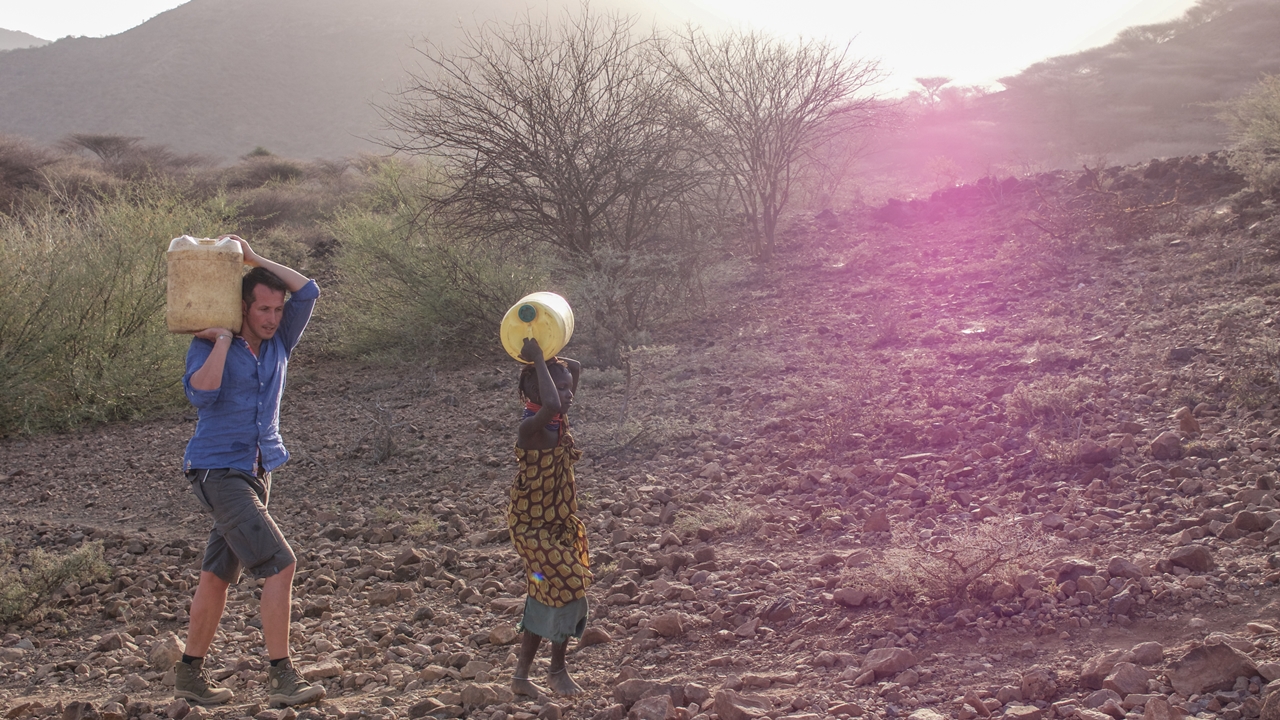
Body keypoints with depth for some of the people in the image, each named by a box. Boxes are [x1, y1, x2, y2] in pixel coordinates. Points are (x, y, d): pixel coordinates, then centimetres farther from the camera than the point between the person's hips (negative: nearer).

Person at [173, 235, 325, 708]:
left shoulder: (278, 343, 9)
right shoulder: (208, 346, -7)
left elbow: (307, 291, 0)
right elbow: (201, 393, -26)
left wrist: (253, 258, -1)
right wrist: (222, 339, -19)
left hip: (257, 472, 7)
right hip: (217, 470, -7)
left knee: (218, 575, 14)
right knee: (280, 564, -17)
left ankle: (190, 674, 24)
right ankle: (281, 677, -15)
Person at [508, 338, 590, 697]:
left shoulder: (558, 421, 1)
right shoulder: (531, 428, -23)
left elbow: (575, 367, 13)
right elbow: (551, 406, -47)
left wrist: (544, 360, -4)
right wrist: (539, 361, -36)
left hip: (559, 522, 9)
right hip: (534, 525, -9)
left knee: (547, 597, 13)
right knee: (565, 589, -7)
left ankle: (522, 676, 23)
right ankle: (557, 670, 12)